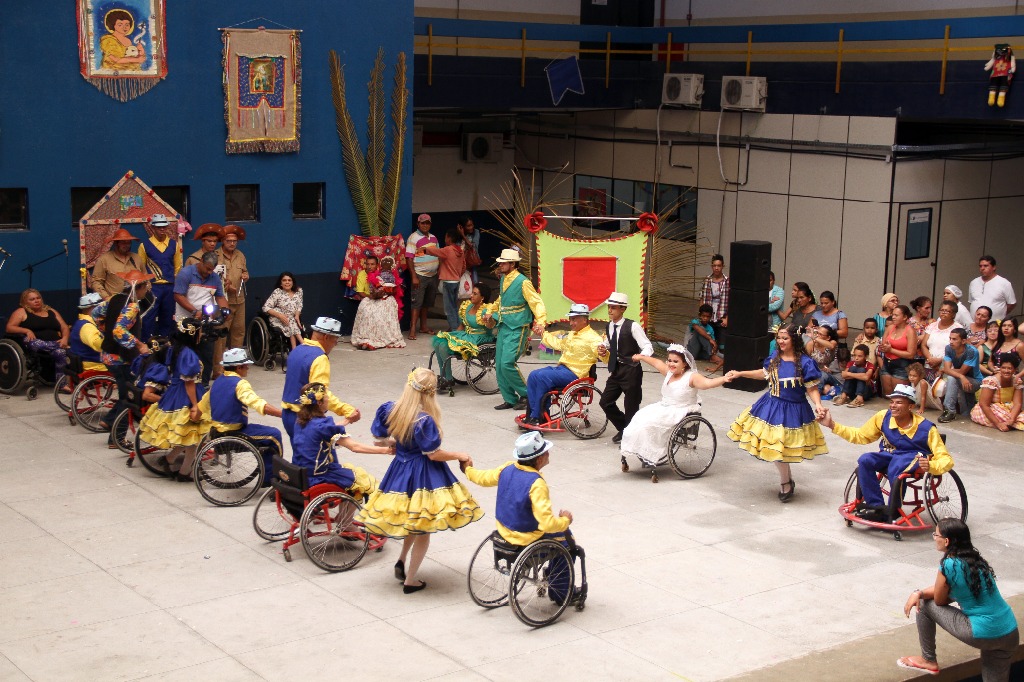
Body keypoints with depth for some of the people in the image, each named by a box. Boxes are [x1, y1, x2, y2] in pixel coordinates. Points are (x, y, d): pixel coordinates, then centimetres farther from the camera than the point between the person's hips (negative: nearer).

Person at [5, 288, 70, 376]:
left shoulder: (51, 311, 24)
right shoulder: (21, 312, 13)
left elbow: (64, 327, 19)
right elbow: (9, 328, 3)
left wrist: (64, 338, -4)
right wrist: (27, 331, -15)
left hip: (55, 343, 2)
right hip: (35, 345, -2)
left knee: (60, 352, -35)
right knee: (33, 343, -40)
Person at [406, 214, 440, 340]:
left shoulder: (433, 238, 12)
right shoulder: (414, 238, -9)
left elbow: (438, 255, 19)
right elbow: (409, 258, -14)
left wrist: (439, 271, 11)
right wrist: (414, 277, -19)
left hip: (433, 276, 6)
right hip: (420, 276, -6)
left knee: (427, 302, 12)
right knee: (417, 302, -8)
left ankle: (423, 326, 22)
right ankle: (413, 329, -8)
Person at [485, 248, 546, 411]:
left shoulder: (522, 282, -13)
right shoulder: (503, 279, 12)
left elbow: (536, 303, -18)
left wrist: (540, 322, -31)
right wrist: (492, 315, 23)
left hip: (517, 329, -8)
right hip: (503, 328, 8)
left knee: (507, 363, -17)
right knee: (499, 366, 5)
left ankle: (525, 394, 0)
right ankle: (510, 400, 15)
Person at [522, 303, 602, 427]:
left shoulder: (592, 338, -9)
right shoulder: (571, 335, 21)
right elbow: (558, 344, 37)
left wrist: (602, 352, -44)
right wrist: (543, 334, 43)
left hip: (575, 374, -9)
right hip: (562, 368, 9)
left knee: (542, 377, -25)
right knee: (533, 376, -5)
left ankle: (536, 417, -18)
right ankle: (531, 414, -5)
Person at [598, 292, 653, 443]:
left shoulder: (632, 326, -15)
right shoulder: (609, 327, 6)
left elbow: (648, 347, -18)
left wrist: (640, 357, -38)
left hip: (631, 371, -7)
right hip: (615, 370, 7)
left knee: (631, 406, 1)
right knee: (606, 402, 9)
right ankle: (623, 428, 29)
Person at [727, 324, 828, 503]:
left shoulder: (805, 363, -15)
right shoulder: (775, 358, 2)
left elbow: (812, 389, -12)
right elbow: (765, 374, 20)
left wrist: (818, 404, -29)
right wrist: (741, 374, 19)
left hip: (793, 410, -5)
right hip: (772, 405, 5)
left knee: (780, 447, -3)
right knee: (775, 446, 7)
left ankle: (785, 484, 21)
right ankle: (787, 481, 28)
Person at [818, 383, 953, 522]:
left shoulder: (926, 428, -12)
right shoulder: (883, 417, -3)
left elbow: (946, 460, -12)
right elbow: (860, 436, 11)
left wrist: (930, 466, -36)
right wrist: (832, 425, -1)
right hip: (889, 455, 4)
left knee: (896, 466, -39)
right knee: (864, 460, -27)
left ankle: (892, 512, -22)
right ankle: (877, 506, -21)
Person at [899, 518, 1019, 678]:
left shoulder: (949, 565, -15)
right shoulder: (976, 560, 10)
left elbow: (939, 600, -1)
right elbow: (947, 589, 17)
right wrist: (918, 593, 3)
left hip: (983, 634, -7)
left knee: (924, 604, 7)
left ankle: (929, 661, 22)